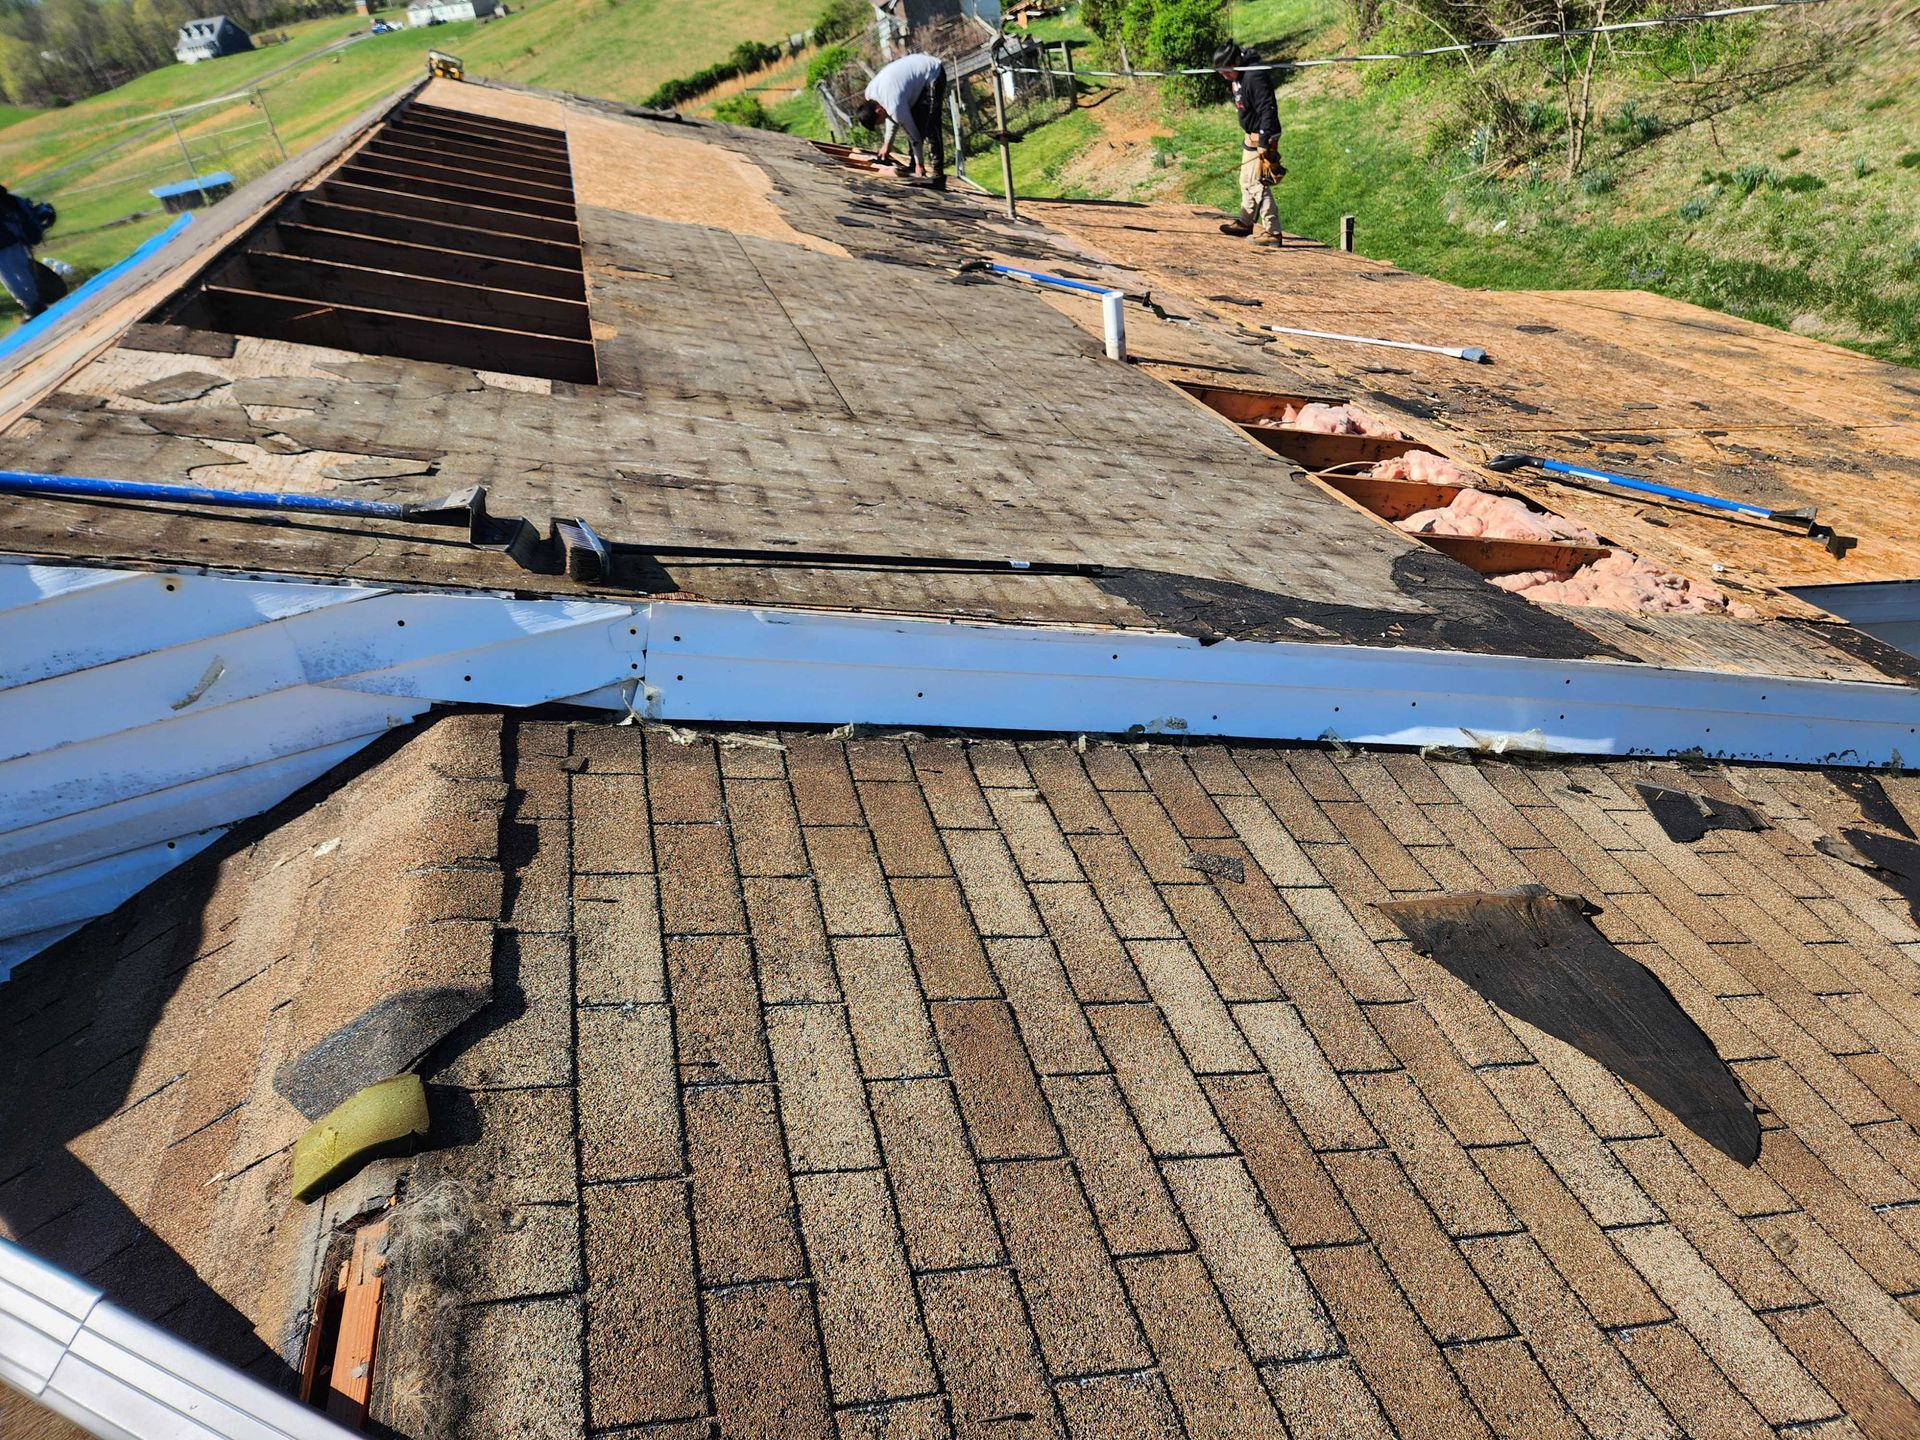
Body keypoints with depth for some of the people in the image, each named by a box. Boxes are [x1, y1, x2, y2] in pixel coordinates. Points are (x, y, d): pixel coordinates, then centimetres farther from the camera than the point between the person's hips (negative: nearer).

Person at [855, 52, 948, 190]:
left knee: (929, 127, -15)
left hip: (933, 75, -9)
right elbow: (892, 117, 11)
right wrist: (887, 143, 12)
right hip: (919, 66, 9)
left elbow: (912, 133, -19)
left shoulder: (894, 104, -31)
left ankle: (938, 175, -14)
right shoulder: (870, 92, -6)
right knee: (913, 121, 8)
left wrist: (920, 164, -8)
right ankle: (912, 165, 18)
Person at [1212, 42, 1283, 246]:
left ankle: (1273, 232, -10)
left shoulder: (1255, 78, -23)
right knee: (1246, 181, 21)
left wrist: (1264, 144, -29)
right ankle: (1245, 222, 37)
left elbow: (1267, 111, -27)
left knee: (1258, 184, -12)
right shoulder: (1237, 79, 7)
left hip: (1262, 137, -10)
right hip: (1250, 136, 10)